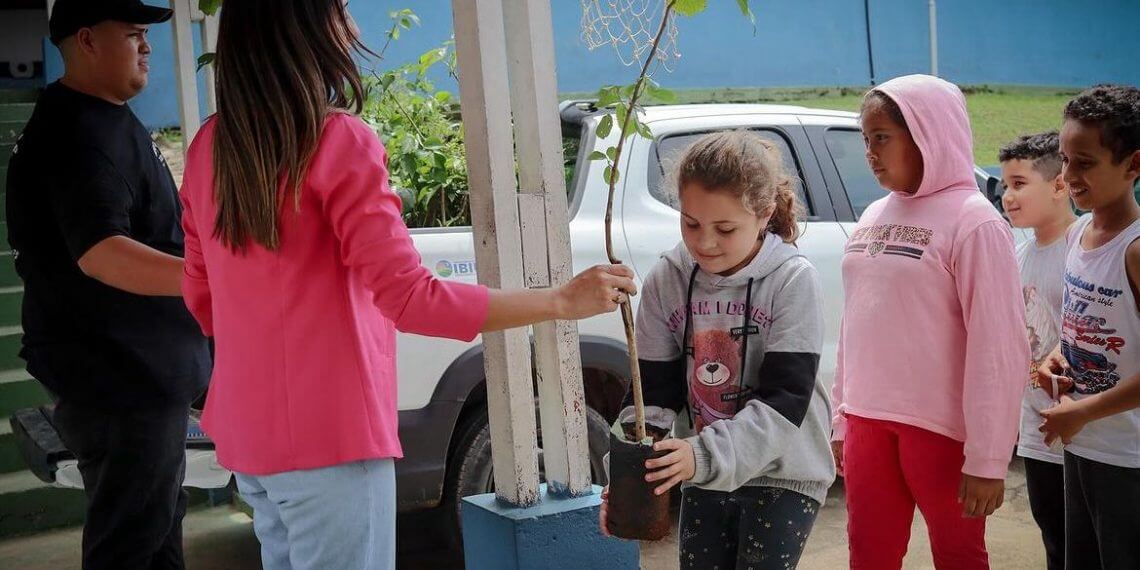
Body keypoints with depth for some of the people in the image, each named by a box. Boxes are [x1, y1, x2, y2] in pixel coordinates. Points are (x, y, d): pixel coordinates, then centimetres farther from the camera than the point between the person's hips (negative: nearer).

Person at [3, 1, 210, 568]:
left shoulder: (100, 121, 14)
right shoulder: (81, 132, -20)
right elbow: (99, 252, -34)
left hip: (135, 368, 11)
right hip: (119, 376, -11)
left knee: (157, 523, 21)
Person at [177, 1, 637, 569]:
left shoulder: (209, 146, 5)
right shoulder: (336, 139, -17)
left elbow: (201, 298, 13)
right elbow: (411, 299, -20)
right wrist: (564, 300, -15)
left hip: (248, 430, 8)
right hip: (325, 436, -8)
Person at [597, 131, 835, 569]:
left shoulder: (793, 280, -15)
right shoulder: (667, 281, -5)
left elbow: (785, 399, -20)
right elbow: (656, 392, -4)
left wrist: (705, 454, -33)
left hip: (782, 472, -4)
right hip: (704, 478, 4)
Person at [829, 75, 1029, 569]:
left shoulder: (972, 221, -11)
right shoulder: (873, 217, 10)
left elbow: (998, 348, -15)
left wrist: (987, 460, -16)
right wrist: (843, 417, 14)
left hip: (941, 428, -6)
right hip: (868, 422, 6)